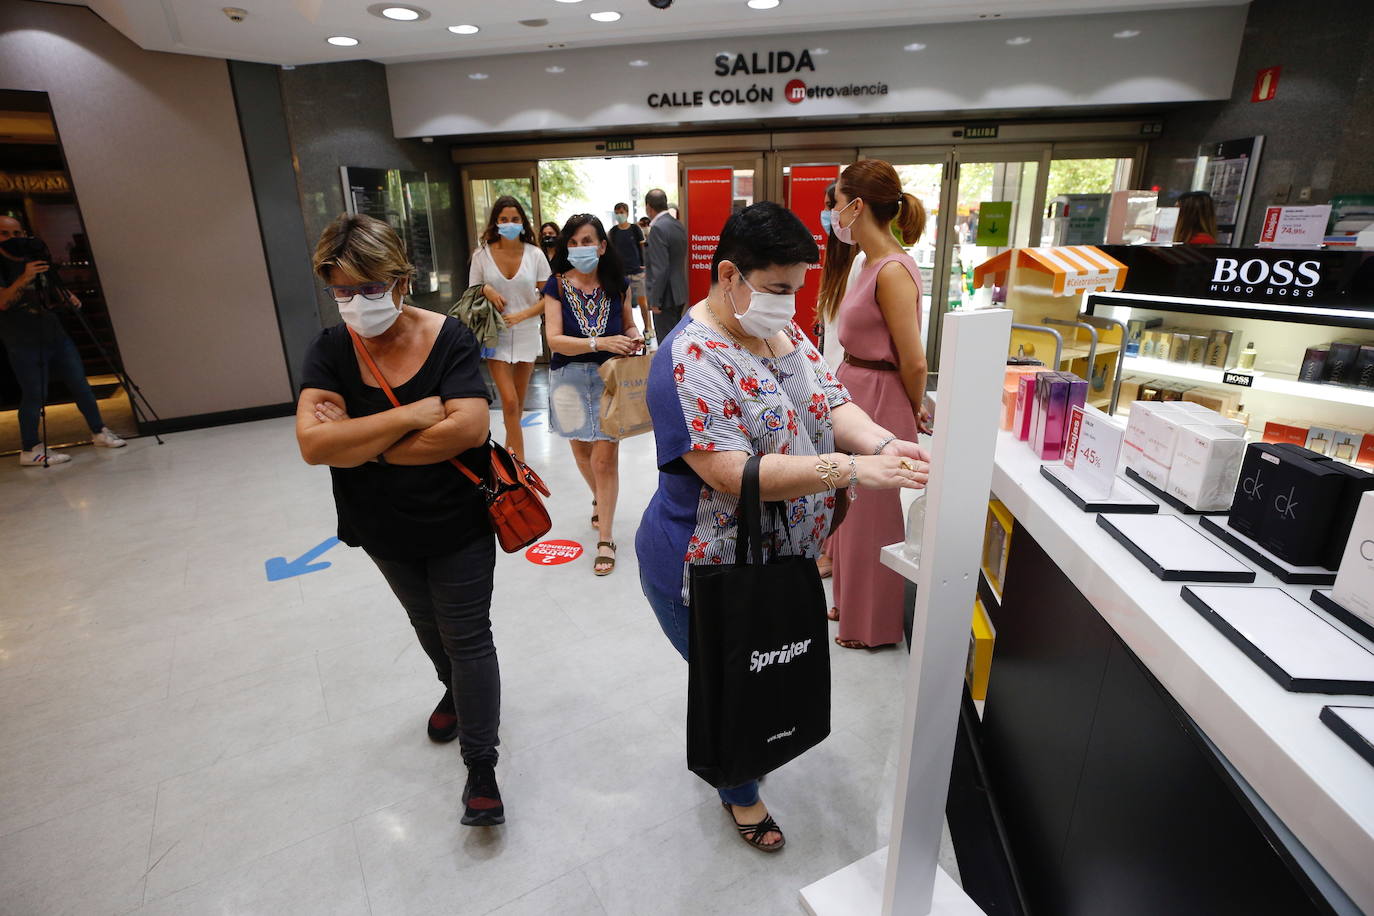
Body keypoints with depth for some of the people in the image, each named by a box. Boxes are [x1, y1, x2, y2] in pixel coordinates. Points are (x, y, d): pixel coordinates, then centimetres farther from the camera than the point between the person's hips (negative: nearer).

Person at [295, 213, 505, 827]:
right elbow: (313, 443, -23)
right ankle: (454, 690, 56)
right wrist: (415, 414, -30)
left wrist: (361, 444, -24)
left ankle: (480, 765, 21)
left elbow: (468, 428, -31)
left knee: (467, 638, 5)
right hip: (384, 530, 4)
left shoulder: (449, 339, -18)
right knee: (426, 624, 27)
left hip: (458, 524, -4)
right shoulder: (330, 351, -10)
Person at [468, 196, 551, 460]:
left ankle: (509, 450, 32)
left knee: (519, 402, 11)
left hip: (527, 333, 2)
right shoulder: (482, 255, -2)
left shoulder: (535, 254, -2)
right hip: (496, 334, -1)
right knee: (509, 401, -10)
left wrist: (520, 316, -13)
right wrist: (485, 290, -16)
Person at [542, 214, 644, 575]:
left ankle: (605, 538, 8)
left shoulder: (616, 284, -4)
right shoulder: (557, 286, -8)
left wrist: (634, 337, -12)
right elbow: (555, 339, -19)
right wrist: (601, 343, -32)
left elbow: (629, 325, 12)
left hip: (609, 377, -1)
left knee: (605, 457, -4)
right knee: (581, 450, 20)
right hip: (570, 378, 1)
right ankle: (599, 499, 50)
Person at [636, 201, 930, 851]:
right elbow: (735, 475, -33)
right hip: (706, 572, -8)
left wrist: (882, 443, -22)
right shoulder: (689, 361, -27)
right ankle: (739, 794, 45)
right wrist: (851, 469, -36)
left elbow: (832, 403, -1)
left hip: (780, 560, 8)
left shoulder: (782, 332, 2)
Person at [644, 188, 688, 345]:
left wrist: (655, 300, -17)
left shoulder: (658, 228, -17)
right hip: (679, 292, 9)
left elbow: (660, 269, -21)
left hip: (666, 296, -9)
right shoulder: (678, 225, 11)